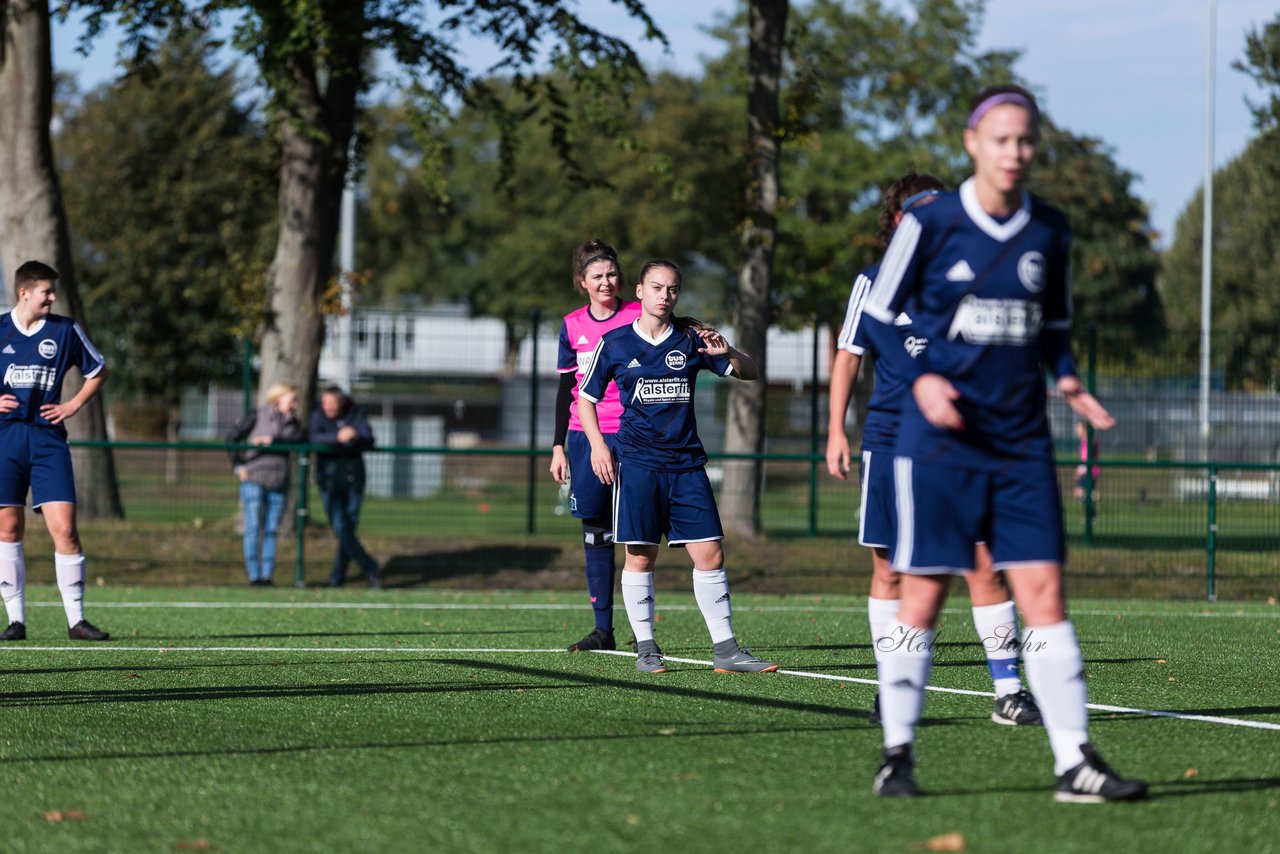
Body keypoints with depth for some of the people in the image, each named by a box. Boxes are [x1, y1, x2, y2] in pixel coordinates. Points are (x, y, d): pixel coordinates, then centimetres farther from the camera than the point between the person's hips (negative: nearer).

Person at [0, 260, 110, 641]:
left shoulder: (66, 330, 5)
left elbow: (98, 371, 18)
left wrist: (74, 405, 5)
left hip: (48, 438, 0)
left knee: (64, 528, -8)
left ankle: (76, 620, -2)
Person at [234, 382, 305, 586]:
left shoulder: (293, 422, 13)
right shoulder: (259, 416, 1)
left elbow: (300, 438, -9)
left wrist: (274, 439, -22)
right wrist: (238, 467, -6)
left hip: (279, 484, 4)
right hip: (254, 479, -4)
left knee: (271, 530, 3)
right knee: (253, 528, -8)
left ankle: (267, 575, 5)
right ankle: (254, 575, -7)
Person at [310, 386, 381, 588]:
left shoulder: (357, 414, -1)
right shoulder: (319, 415, -3)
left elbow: (369, 440, -13)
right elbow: (314, 437, -22)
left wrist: (356, 437, -35)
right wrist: (338, 438, -38)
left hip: (353, 478, 1)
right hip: (329, 478, -1)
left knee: (349, 527, 3)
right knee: (340, 528, -9)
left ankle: (337, 577, 13)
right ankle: (371, 568, -1)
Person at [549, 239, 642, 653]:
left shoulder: (637, 317, -1)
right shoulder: (572, 326, 8)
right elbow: (566, 388, 13)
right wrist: (558, 446, 10)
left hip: (630, 435, -3)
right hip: (584, 436, 3)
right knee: (595, 533, 3)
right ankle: (603, 629, 7)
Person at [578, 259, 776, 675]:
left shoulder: (691, 340, 7)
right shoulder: (615, 343, 3)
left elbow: (750, 373, 8)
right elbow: (586, 396, 11)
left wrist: (727, 353, -13)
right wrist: (598, 444, -3)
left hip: (687, 464, 2)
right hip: (637, 464, -2)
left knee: (710, 554, -3)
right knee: (641, 557, -1)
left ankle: (726, 649, 2)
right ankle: (645, 648, 10)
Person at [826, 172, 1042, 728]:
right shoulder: (875, 282, 4)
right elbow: (848, 356, 9)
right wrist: (835, 431, 3)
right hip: (890, 441, -1)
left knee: (983, 566, -7)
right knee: (889, 570, 3)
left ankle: (1009, 692, -3)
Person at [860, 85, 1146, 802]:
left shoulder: (1051, 232, 7)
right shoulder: (932, 224, -4)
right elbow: (878, 316, 1)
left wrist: (1067, 378, -1)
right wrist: (920, 377, -14)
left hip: (1023, 441, 3)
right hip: (940, 439, -3)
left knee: (1043, 592, -3)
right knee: (924, 594, -1)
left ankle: (1076, 763, -3)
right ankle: (898, 755, 10)